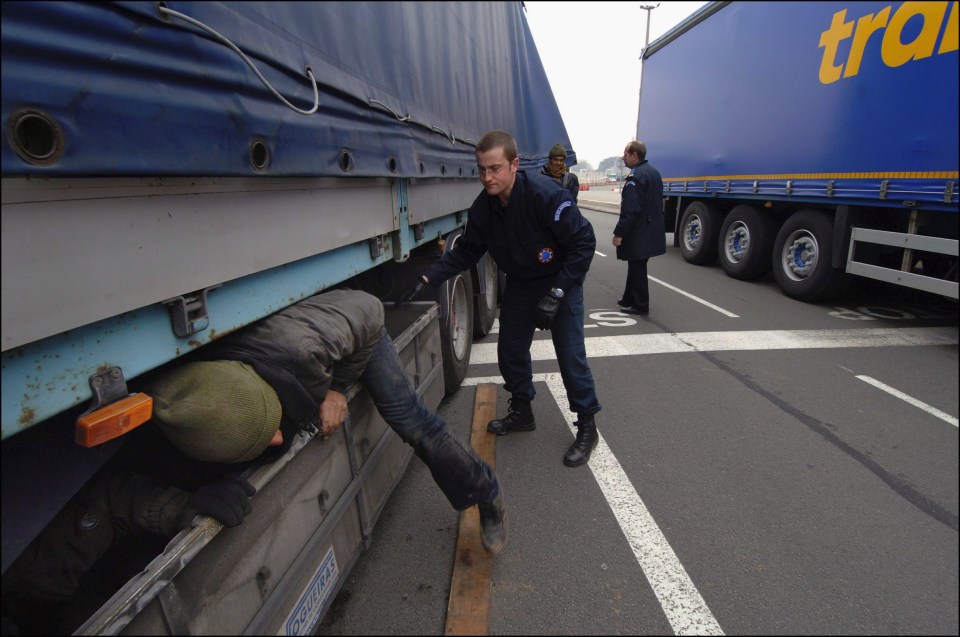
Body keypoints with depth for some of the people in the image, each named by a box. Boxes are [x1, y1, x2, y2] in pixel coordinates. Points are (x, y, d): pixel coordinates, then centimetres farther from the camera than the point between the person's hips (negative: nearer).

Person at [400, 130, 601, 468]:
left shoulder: (545, 195, -29)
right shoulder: (483, 206, -11)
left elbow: (583, 241, -24)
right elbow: (466, 250, -1)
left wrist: (556, 294, -27)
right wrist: (428, 278, -13)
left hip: (560, 283, -6)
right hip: (519, 285, 6)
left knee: (571, 355, -6)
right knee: (510, 351, 9)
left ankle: (587, 427, 13)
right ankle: (522, 412, 32)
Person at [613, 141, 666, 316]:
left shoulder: (635, 177, -19)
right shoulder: (653, 172, 13)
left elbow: (630, 211, -25)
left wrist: (619, 233, -21)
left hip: (638, 234, -10)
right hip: (651, 231, 10)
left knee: (637, 269, 0)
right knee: (636, 267, 18)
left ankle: (640, 305, 8)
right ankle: (629, 299, 30)